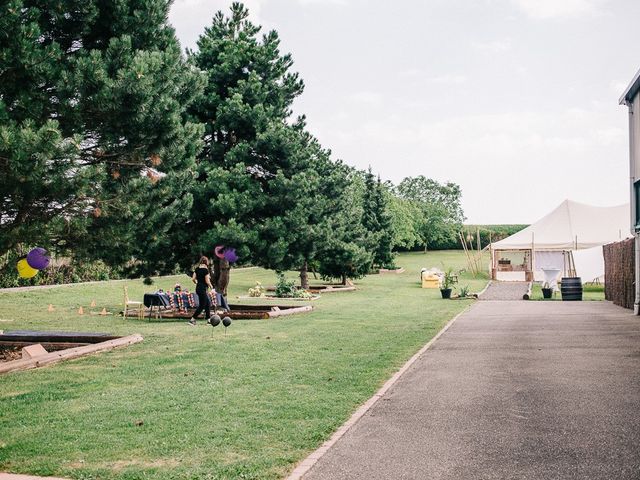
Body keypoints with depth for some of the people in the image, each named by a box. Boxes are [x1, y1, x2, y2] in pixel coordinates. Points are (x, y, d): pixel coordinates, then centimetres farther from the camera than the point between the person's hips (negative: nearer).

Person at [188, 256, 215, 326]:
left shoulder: (197, 269, 6)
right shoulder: (205, 270, -16)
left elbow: (193, 279, 6)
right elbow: (207, 281, -16)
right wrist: (212, 287, -2)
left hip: (198, 288, 8)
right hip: (202, 289, -8)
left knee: (207, 303, 17)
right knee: (202, 305, -2)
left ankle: (208, 319, 23)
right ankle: (192, 320, -4)